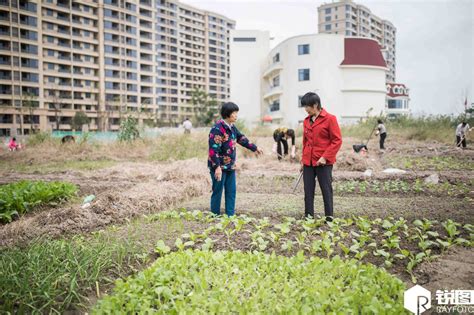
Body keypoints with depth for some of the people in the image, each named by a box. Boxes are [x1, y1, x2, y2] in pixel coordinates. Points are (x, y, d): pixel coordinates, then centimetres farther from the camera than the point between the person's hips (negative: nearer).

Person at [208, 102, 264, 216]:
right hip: (219, 166, -8)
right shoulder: (217, 128, -19)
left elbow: (241, 138, 24)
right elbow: (213, 149, -24)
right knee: (217, 192, 0)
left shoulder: (232, 127, 9)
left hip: (230, 166, 8)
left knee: (231, 191, 11)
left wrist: (254, 148, 31)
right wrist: (217, 167, -28)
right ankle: (215, 216, 13)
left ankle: (230, 215, 20)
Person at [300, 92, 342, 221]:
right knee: (308, 190, 7)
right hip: (308, 162, 6)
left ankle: (329, 217, 9)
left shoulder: (330, 119, -7)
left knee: (326, 189, 0)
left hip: (323, 162, -6)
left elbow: (337, 141, -9)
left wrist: (325, 157, -16)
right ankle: (308, 216, 16)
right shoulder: (306, 121, 12)